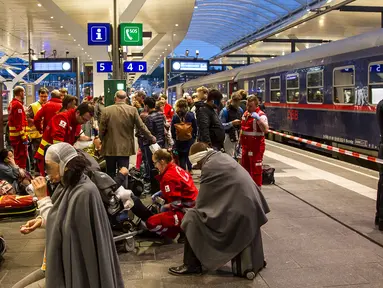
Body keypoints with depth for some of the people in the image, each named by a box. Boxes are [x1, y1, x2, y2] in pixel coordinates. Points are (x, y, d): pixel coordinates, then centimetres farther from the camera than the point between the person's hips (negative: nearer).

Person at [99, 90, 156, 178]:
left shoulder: (107, 110, -5)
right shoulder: (132, 110, -5)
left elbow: (102, 129, -1)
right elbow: (141, 127, -1)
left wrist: (103, 141, 18)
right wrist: (151, 138, 13)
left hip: (110, 148, 1)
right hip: (125, 148, -1)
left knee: (110, 175, 13)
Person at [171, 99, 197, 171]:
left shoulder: (175, 117, -8)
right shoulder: (191, 115, -9)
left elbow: (172, 130, -2)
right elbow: (195, 127, -1)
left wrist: (174, 138, 13)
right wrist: (194, 137, 12)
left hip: (179, 141, 0)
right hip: (189, 140, 0)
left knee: (181, 158, 10)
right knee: (190, 158, 12)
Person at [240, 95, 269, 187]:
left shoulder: (261, 115, -13)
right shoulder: (245, 114, 11)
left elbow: (265, 130, -29)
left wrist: (258, 118, -36)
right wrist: (240, 143, 22)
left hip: (256, 147, -8)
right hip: (246, 146, 8)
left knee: (256, 169, -4)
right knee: (245, 168, 17)